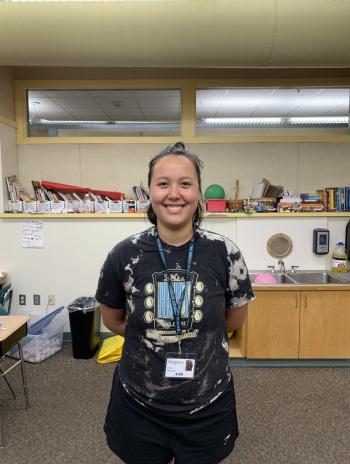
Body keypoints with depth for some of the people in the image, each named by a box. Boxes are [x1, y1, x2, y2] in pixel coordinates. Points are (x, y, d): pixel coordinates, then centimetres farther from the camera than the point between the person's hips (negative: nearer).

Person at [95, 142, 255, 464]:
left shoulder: (224, 252, -14)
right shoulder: (124, 255, -13)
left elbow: (236, 318, 2)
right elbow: (113, 320, 3)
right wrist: (149, 338, 2)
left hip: (208, 406, 0)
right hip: (138, 406, 1)